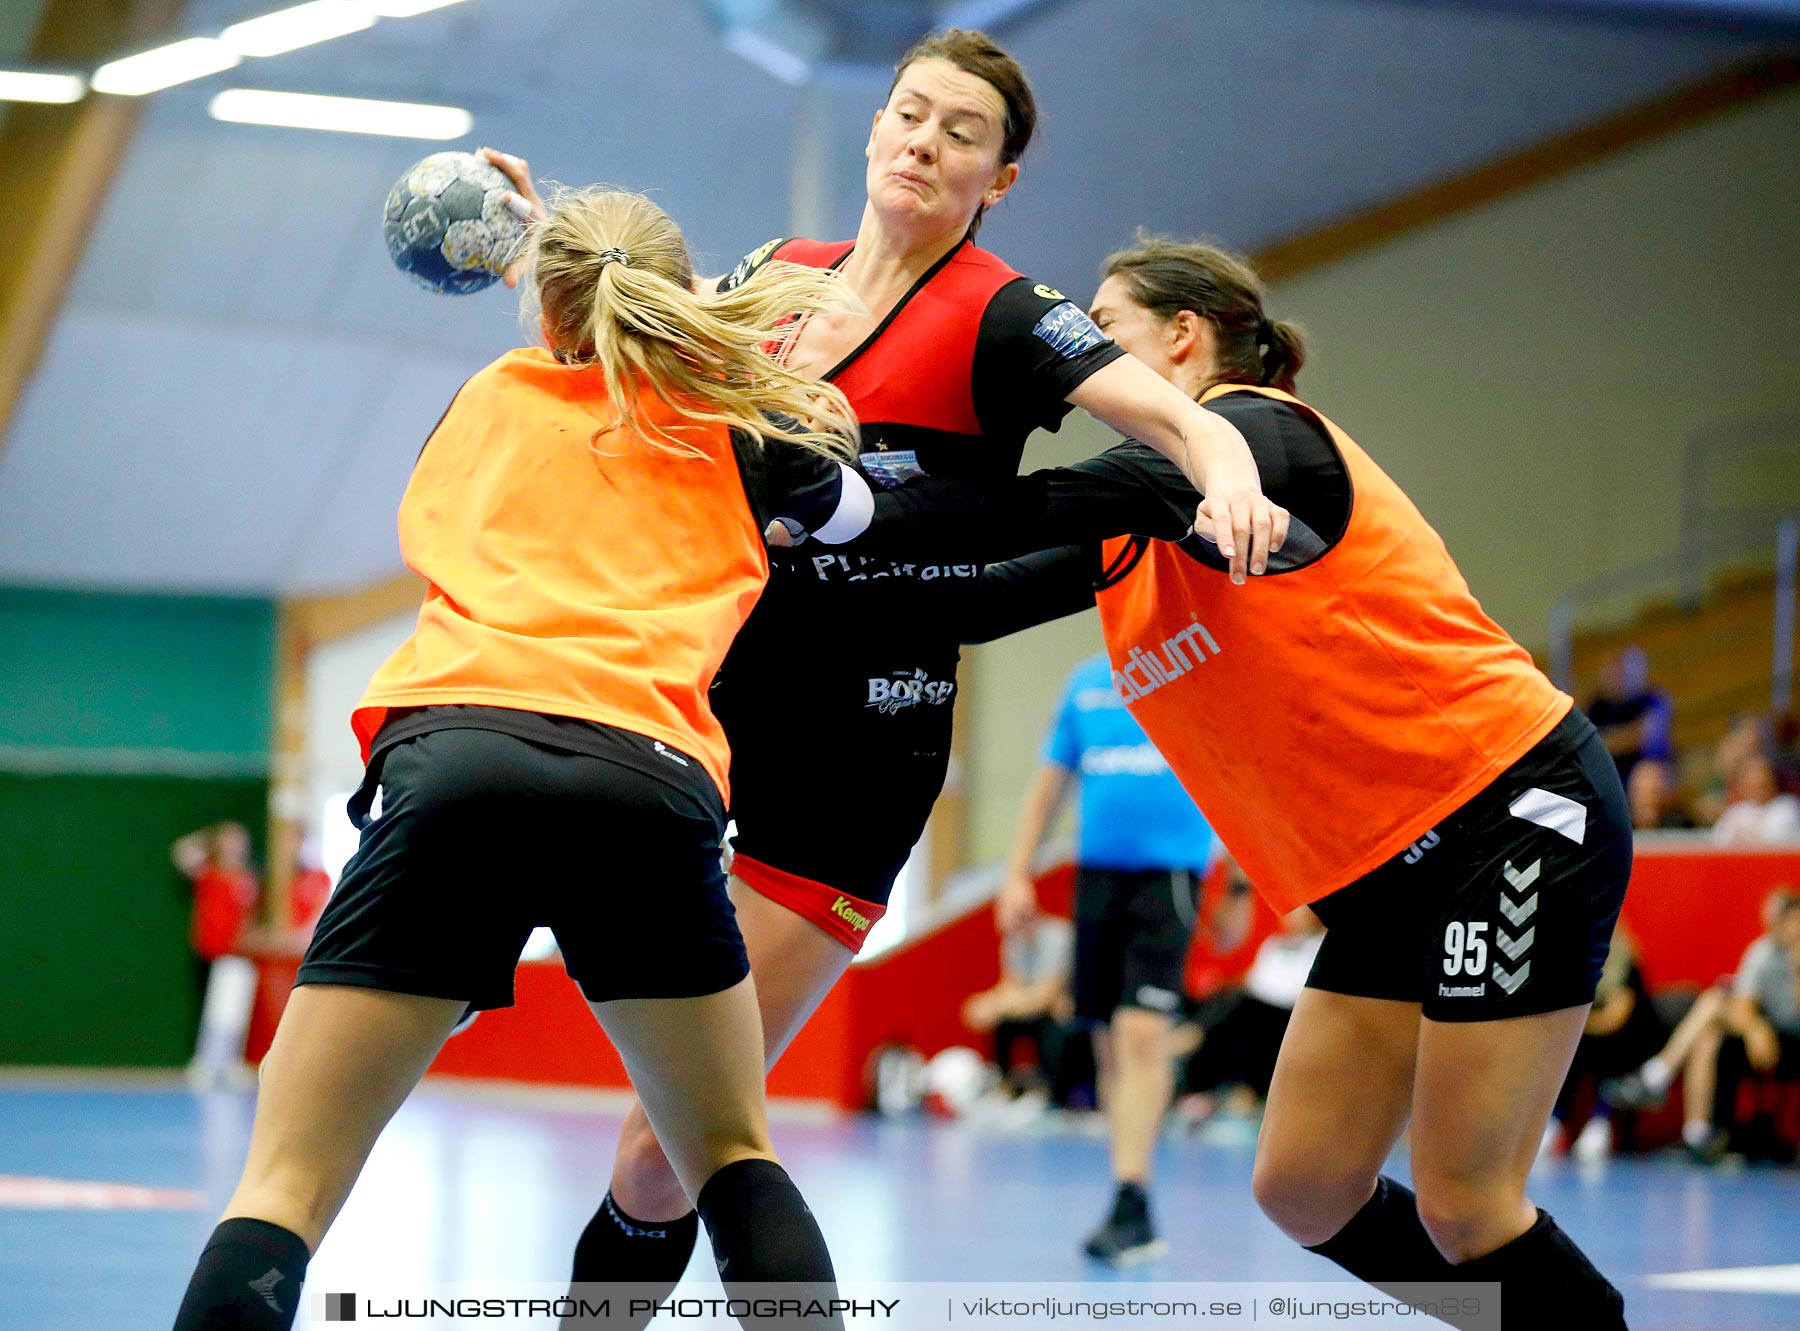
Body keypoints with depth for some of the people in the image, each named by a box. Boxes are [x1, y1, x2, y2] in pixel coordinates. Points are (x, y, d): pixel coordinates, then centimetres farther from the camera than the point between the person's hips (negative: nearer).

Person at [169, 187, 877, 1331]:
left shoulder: (493, 398, 26)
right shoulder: (736, 423, 22)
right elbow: (852, 511, 42)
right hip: (647, 776, 0)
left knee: (286, 1188, -1)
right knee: (733, 1159, 21)